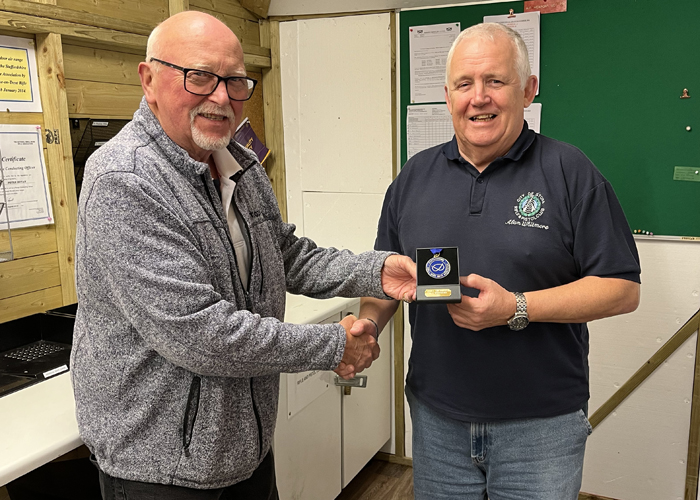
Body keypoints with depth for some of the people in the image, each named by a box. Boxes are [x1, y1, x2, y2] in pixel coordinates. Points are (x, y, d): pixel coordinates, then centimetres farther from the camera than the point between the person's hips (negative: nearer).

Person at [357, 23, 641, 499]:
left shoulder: (570, 173, -7)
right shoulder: (414, 177, 4)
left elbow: (623, 288, -9)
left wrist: (515, 308, -20)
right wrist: (366, 324, -8)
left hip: (542, 424, -3)